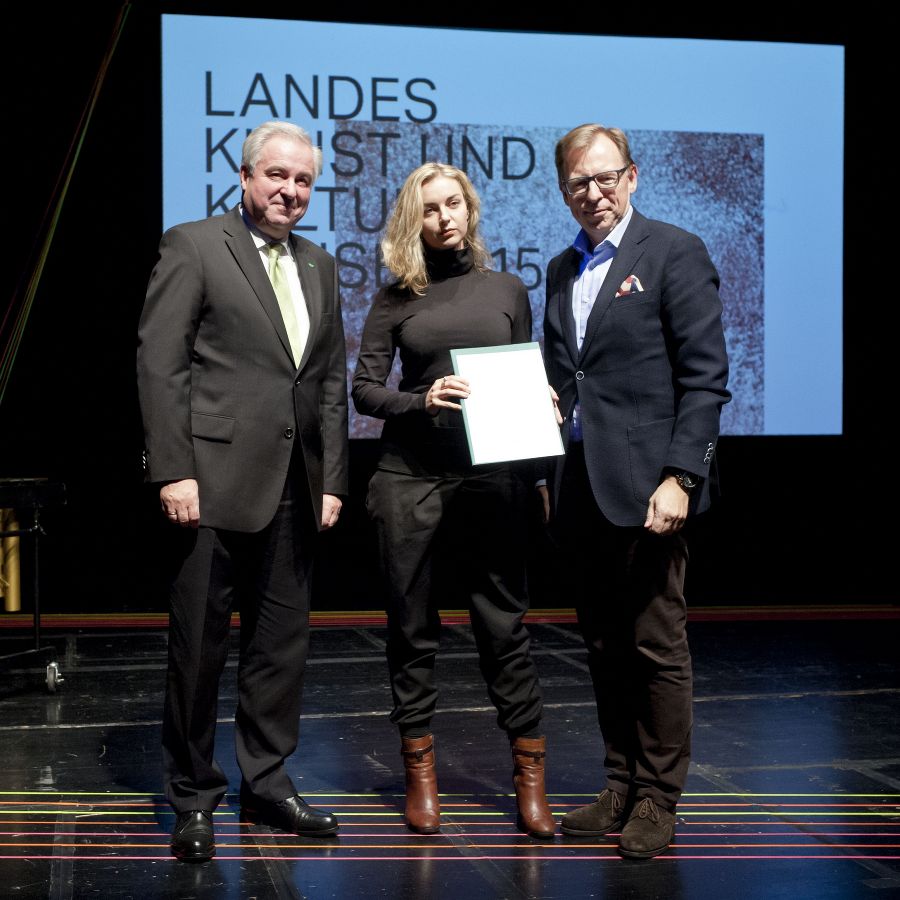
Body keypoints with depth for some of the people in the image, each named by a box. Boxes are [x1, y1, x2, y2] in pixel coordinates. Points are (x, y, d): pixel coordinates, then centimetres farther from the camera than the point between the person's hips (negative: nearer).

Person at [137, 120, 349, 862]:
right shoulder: (193, 247, -2)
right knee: (199, 643, 3)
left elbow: (332, 382, 15)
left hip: (293, 489, 6)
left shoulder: (319, 267, 16)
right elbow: (159, 364, -8)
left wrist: (332, 479, 8)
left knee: (283, 641, 10)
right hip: (214, 481, -6)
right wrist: (173, 471, -15)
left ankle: (266, 782, 23)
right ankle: (194, 795, 16)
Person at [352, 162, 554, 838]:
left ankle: (530, 775, 9)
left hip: (490, 476, 0)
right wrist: (421, 400, -16)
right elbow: (364, 388, 2)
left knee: (504, 625, -1)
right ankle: (420, 772, 18)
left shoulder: (507, 291, 11)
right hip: (410, 478, 0)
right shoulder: (396, 300, 6)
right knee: (413, 627, 6)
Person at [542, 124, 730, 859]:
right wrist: (545, 476, 11)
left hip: (643, 487, -6)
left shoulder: (675, 252, -4)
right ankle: (621, 787, 22)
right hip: (578, 491, 7)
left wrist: (679, 478, -16)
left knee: (657, 647, 0)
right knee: (605, 649, 12)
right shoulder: (563, 270, 17)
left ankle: (658, 798, 10)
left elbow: (706, 378, -9)